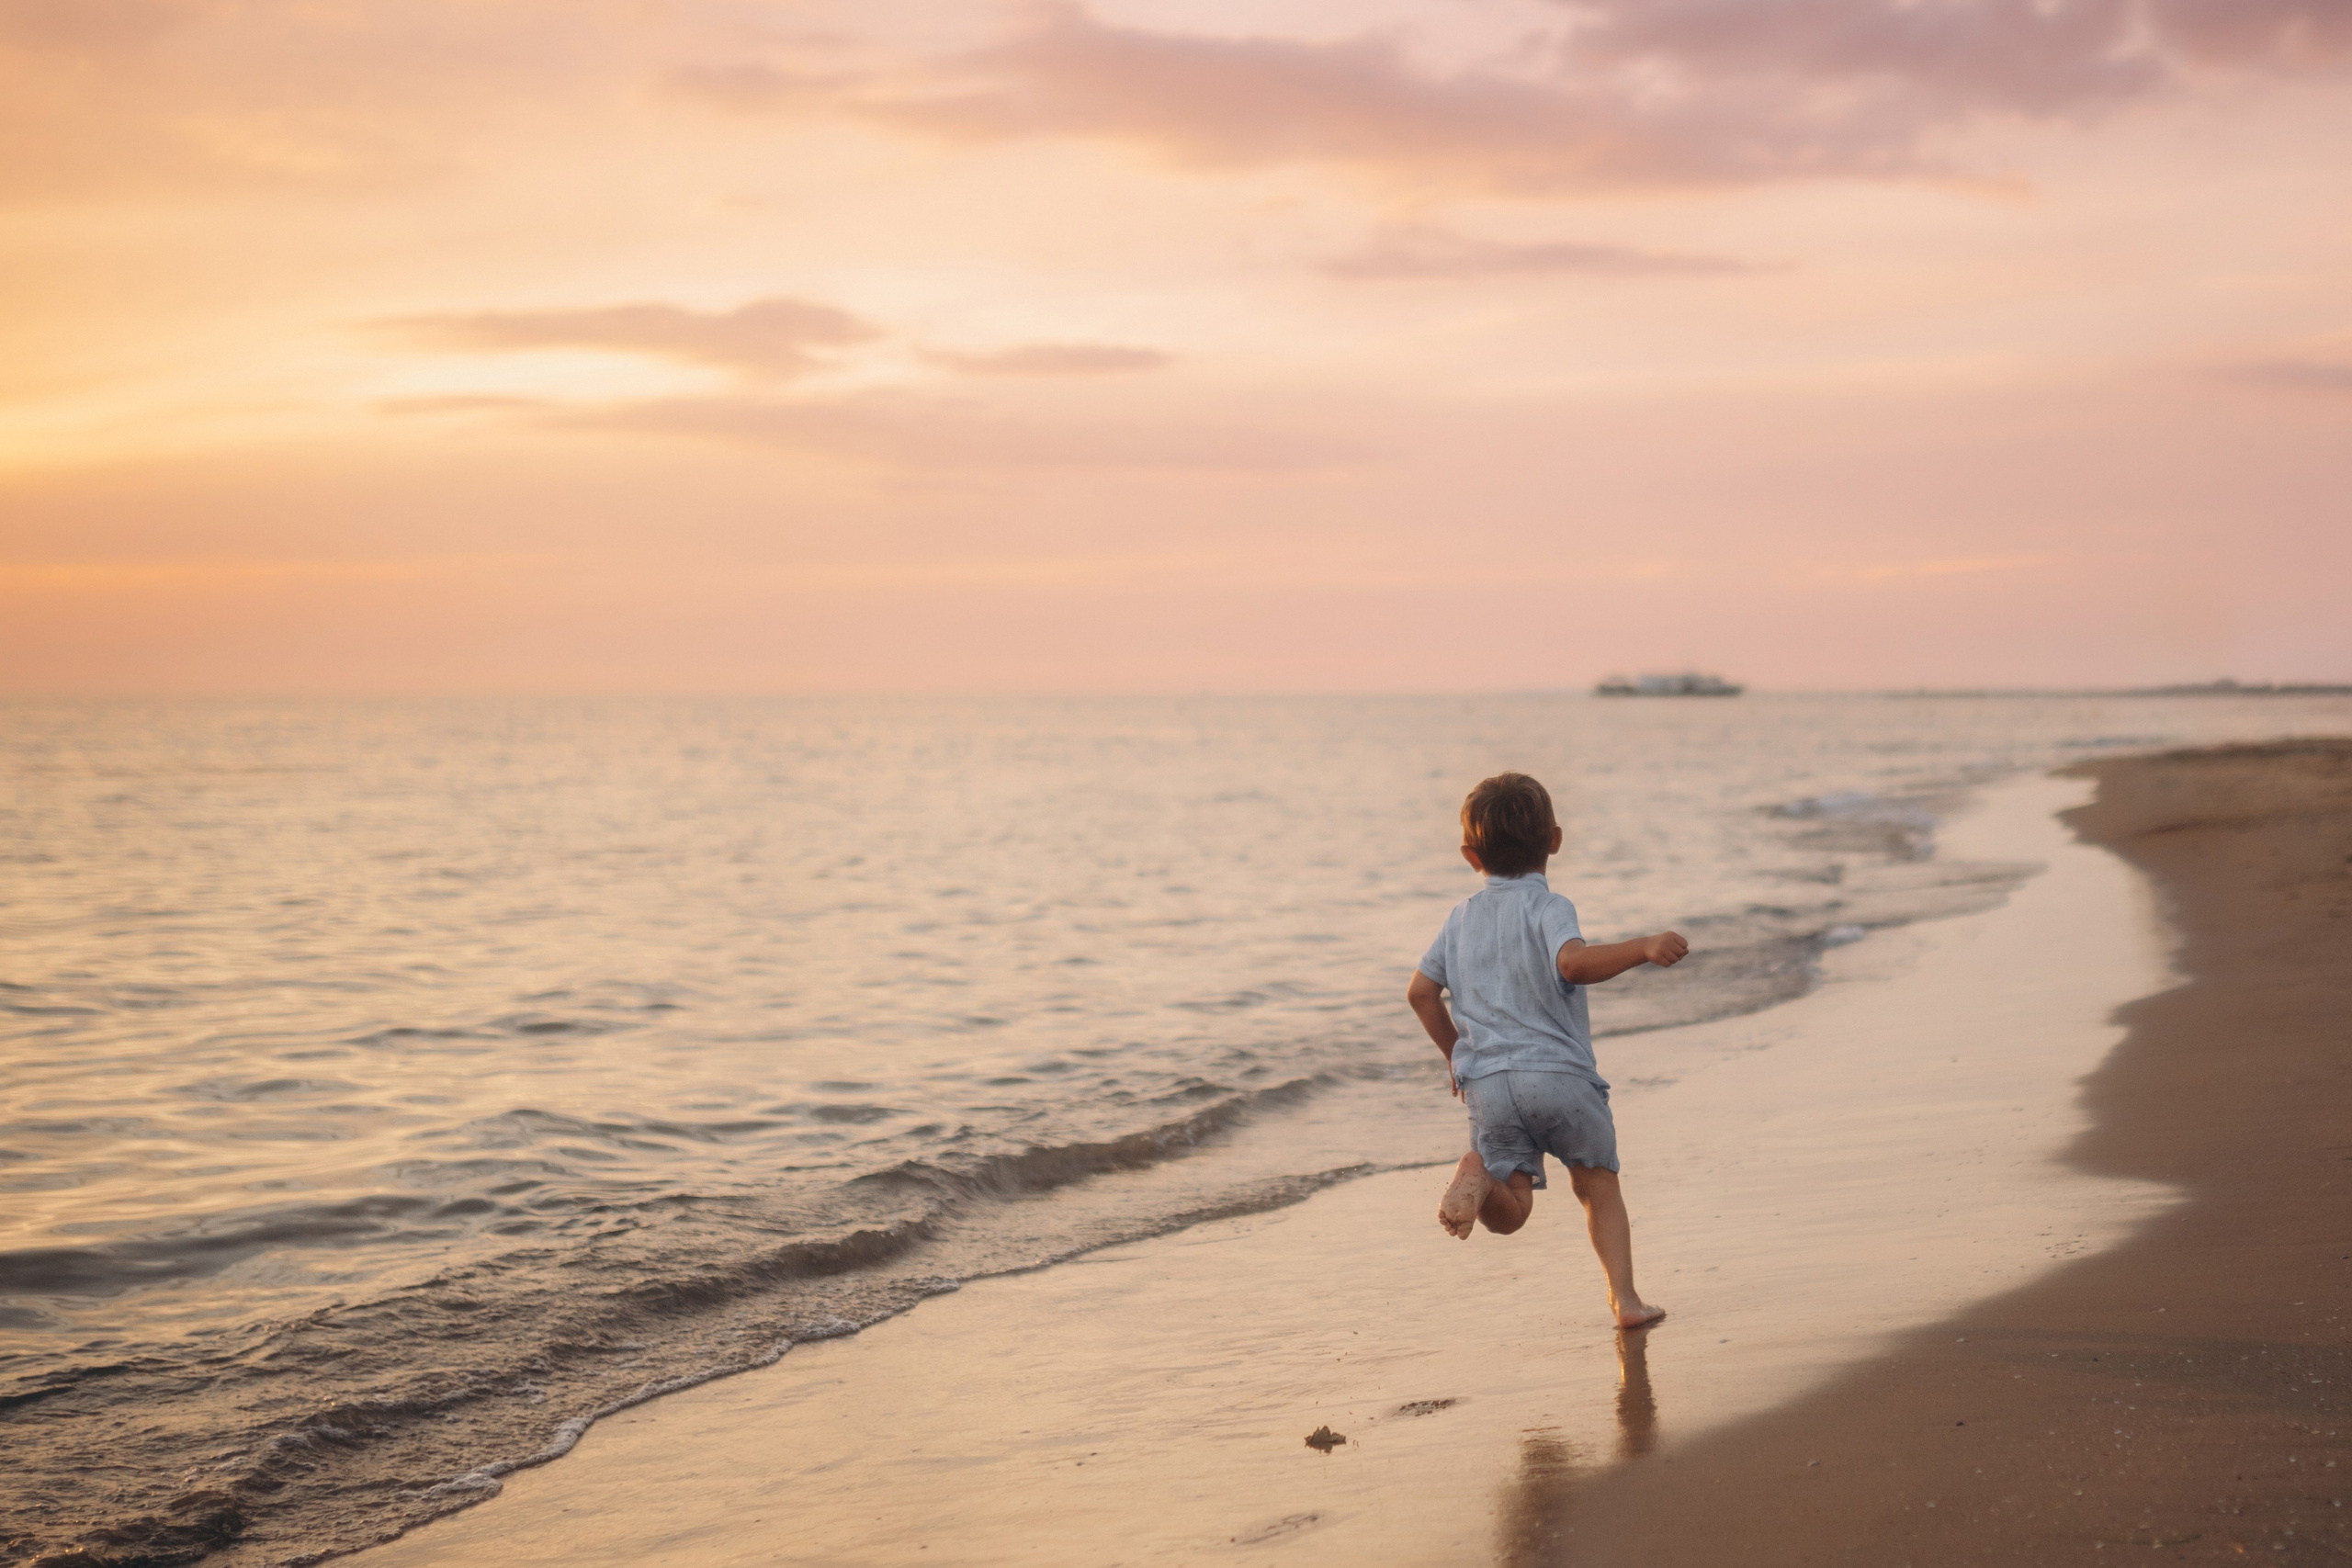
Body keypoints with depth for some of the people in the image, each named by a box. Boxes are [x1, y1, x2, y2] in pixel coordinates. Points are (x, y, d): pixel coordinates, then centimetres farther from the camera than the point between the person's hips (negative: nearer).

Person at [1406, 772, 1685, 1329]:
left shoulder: (1461, 918, 15)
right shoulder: (1547, 907, -3)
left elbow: (1419, 992, 18)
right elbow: (1574, 963, -24)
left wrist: (1454, 1052, 30)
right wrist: (1642, 947, -20)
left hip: (1487, 1082, 3)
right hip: (1560, 1073, -3)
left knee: (1510, 1213, 4)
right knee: (1599, 1187, 15)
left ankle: (1478, 1174, -27)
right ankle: (1624, 1295, 7)